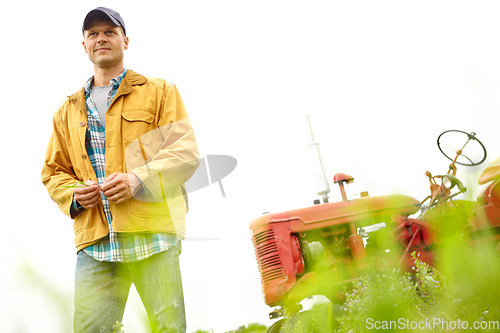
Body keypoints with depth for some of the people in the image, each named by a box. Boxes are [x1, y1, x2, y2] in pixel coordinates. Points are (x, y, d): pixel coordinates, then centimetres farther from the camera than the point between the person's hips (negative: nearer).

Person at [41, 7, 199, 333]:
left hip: (153, 231, -3)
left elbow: (187, 150, 2)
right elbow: (53, 172, 24)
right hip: (94, 239, 3)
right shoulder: (69, 110, 23)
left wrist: (139, 179, -13)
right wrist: (74, 194, 0)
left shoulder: (160, 92, 13)